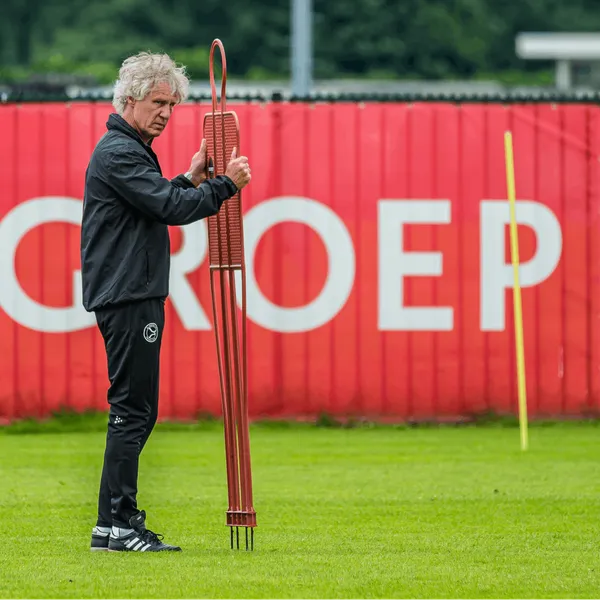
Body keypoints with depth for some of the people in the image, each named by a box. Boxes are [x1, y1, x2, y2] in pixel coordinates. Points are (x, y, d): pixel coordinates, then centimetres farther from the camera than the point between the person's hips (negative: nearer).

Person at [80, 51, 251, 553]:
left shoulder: (130, 150, 20)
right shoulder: (118, 152, -13)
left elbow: (158, 205, 23)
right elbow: (171, 208, -20)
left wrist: (191, 178, 13)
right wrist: (225, 184, -13)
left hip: (137, 296, 11)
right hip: (127, 297, -11)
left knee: (138, 411, 11)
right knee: (131, 410, -10)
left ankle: (117, 520, 13)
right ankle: (117, 525, -10)